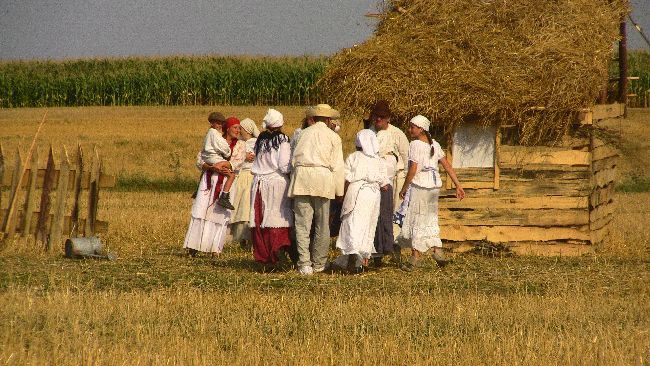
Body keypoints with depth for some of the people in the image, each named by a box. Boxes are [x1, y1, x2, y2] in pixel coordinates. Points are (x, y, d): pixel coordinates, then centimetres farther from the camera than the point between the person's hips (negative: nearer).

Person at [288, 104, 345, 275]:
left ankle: (304, 264, -9)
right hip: (323, 177, -1)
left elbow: (294, 158, 12)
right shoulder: (333, 136, 9)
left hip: (302, 176, 1)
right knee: (322, 224, 9)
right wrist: (339, 190, 9)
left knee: (302, 223, -1)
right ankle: (319, 264, 12)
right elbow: (337, 166, 5)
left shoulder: (304, 133, 16)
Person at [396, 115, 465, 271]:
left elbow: (413, 169, -17)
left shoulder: (415, 145, -13)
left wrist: (404, 188, -7)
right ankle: (438, 251, 12)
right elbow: (447, 166, 6)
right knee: (430, 220, 18)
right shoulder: (434, 144, 7)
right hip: (434, 185, 7)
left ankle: (416, 256, 4)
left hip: (419, 184, -7)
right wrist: (458, 186, 9)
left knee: (417, 220, 1)